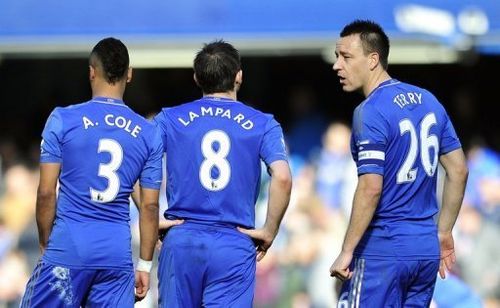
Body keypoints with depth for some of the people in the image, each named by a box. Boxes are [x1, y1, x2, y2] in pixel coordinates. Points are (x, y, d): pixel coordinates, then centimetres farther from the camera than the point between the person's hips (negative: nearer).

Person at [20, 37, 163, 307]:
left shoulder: (63, 120, -2)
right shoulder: (149, 134, 6)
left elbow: (46, 193, -4)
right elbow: (149, 206, 6)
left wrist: (45, 245, 8)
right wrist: (144, 264, 14)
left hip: (68, 248, -3)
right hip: (118, 255, 3)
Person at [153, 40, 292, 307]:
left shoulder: (170, 119, 7)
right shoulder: (262, 124, 4)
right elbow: (282, 178, -10)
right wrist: (269, 231, 0)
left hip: (181, 242, 1)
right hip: (235, 245, -1)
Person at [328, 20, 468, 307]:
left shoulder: (370, 112, -14)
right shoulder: (428, 100, 10)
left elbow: (371, 188, -21)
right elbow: (459, 171, 13)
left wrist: (347, 251, -17)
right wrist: (444, 232, 20)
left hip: (383, 250, -8)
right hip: (427, 248, 8)